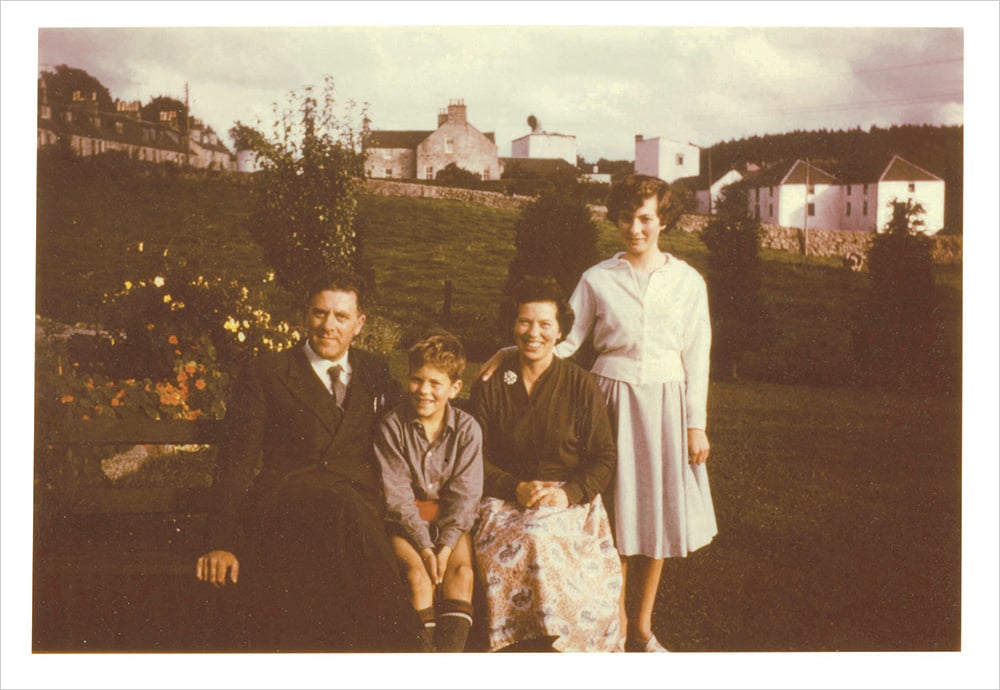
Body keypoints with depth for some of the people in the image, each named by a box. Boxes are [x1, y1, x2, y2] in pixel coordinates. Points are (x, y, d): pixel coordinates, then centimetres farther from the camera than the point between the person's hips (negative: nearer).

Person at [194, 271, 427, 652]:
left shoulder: (375, 371, 22)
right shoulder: (266, 373, 12)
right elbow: (237, 462, 5)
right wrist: (222, 544, -6)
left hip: (361, 501, 2)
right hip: (284, 502, -2)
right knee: (340, 506, -38)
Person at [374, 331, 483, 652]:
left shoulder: (467, 428, -4)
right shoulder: (392, 426, -8)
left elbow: (465, 494, -4)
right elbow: (396, 494, -10)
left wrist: (445, 546, -16)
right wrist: (424, 546, -18)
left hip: (450, 520, 2)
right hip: (405, 520, -2)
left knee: (462, 571, -21)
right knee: (418, 574, -24)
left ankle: (451, 651, -25)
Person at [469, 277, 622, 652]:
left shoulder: (581, 386, 4)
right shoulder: (489, 384, 7)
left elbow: (604, 458, 4)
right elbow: (477, 457, 6)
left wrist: (569, 493, -14)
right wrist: (516, 488, -12)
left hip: (570, 501, -1)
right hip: (504, 498, 1)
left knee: (539, 537, -33)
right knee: (516, 543, -31)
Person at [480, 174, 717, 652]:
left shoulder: (687, 281, 4)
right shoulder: (597, 280, 2)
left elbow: (696, 357, 4)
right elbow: (565, 340, 4)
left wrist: (696, 425, 0)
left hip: (665, 403, 1)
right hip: (612, 399, -1)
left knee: (657, 513, 6)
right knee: (615, 514, 2)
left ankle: (641, 628, 21)